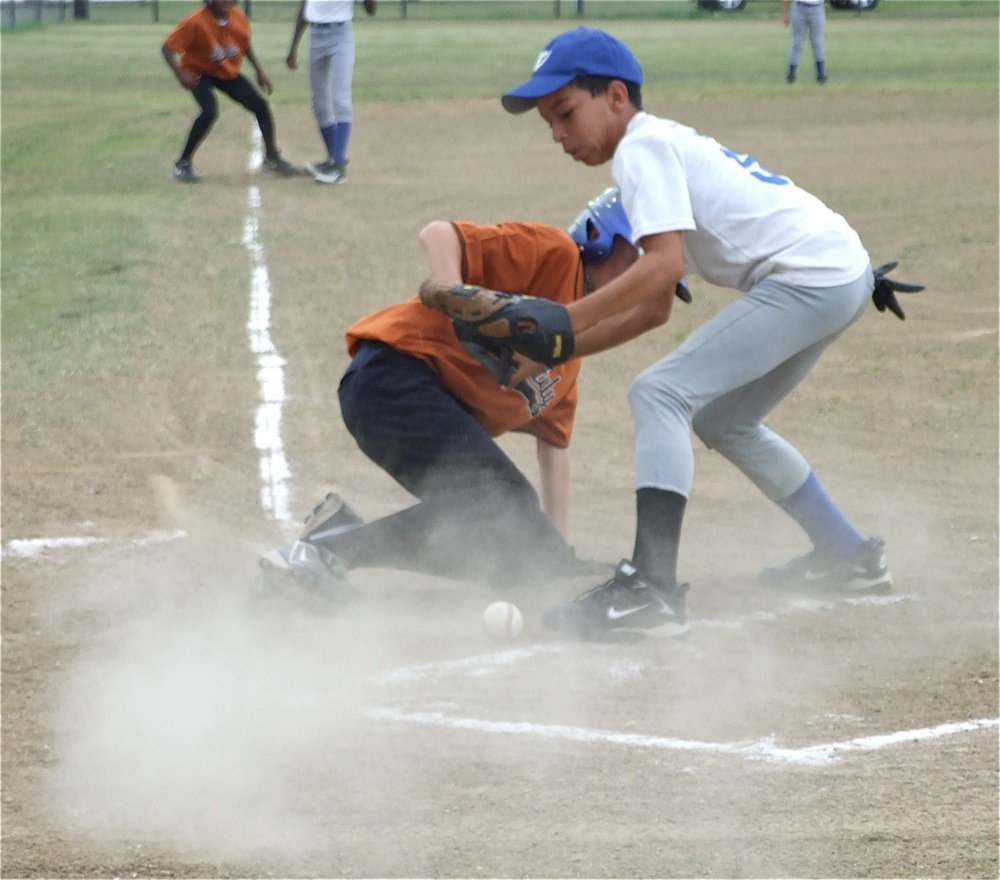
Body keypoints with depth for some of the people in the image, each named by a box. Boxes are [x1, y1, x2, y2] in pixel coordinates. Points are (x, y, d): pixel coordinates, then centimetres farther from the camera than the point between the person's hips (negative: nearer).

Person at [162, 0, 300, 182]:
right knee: (210, 111, -30)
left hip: (229, 73, 6)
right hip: (201, 73, -6)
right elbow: (168, 48, -25)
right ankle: (182, 164, -17)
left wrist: (259, 71, 4)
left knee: (260, 106, 3)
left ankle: (271, 157, 27)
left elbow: (246, 45, 9)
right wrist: (180, 74, -37)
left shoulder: (238, 18, -12)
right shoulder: (196, 23, -28)